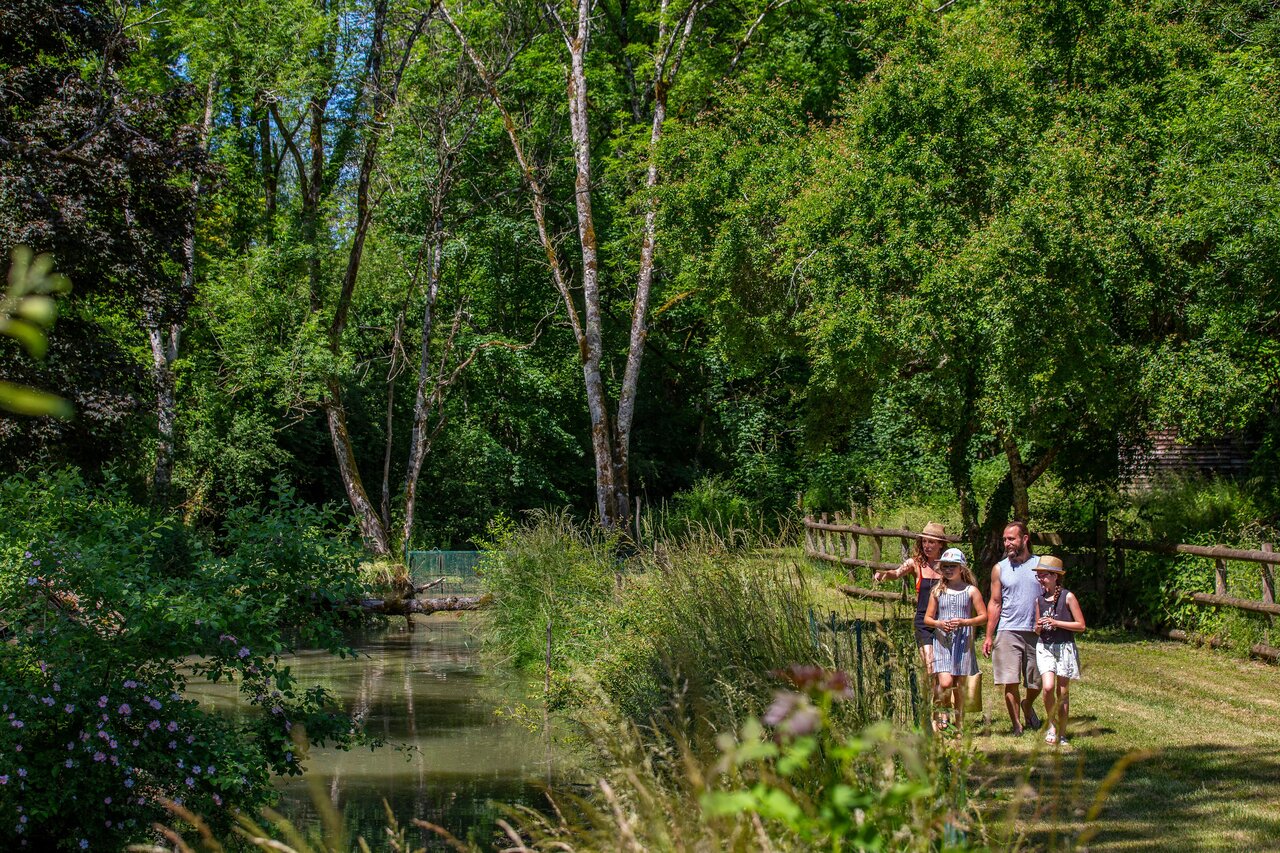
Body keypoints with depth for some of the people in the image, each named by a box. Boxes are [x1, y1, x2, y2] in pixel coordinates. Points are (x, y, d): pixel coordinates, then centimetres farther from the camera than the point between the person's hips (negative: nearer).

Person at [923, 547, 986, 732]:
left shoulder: (971, 591, 4)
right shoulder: (937, 591, 9)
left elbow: (983, 617, 2)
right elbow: (927, 618, 11)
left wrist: (963, 622, -13)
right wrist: (939, 624, -11)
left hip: (963, 642, 0)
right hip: (942, 642, 0)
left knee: (959, 685, 4)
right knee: (945, 683, -16)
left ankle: (959, 723, 16)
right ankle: (944, 713, 10)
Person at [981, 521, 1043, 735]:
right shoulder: (999, 569, 7)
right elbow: (995, 603, 8)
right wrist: (989, 636, 2)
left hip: (1036, 632, 1)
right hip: (1008, 631, -1)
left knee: (1037, 683, 9)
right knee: (1010, 683, -8)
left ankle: (1027, 706, 39)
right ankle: (1016, 725, 0)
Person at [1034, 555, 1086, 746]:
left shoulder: (1067, 597, -4)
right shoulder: (1039, 600, 10)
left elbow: (1081, 625, -5)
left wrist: (1055, 623, -13)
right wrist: (1038, 627, -4)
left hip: (1065, 646, -3)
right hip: (1044, 646, 3)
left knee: (1062, 692, 2)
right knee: (1048, 687, -17)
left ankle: (1062, 734, 12)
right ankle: (1052, 724, 3)